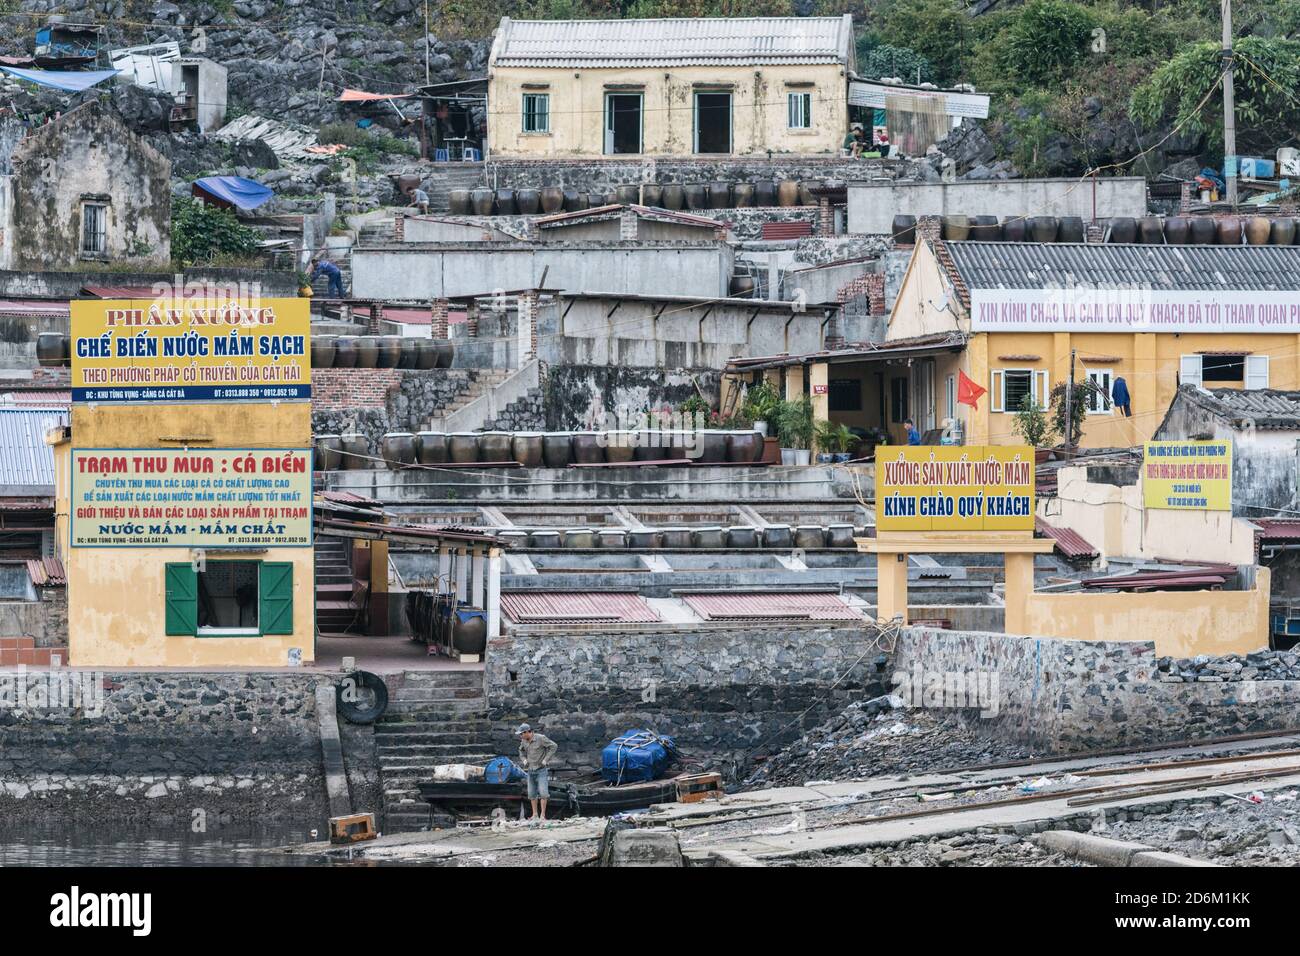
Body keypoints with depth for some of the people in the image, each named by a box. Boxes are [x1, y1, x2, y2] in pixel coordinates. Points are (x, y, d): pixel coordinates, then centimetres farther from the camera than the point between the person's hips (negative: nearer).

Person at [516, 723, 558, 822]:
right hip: (531, 770, 6)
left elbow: (554, 746, -15)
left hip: (542, 769, -6)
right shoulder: (524, 741, 3)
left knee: (543, 792, -13)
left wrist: (546, 759, -17)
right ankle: (535, 815, 13)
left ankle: (543, 816, -11)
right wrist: (523, 760, 6)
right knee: (532, 793, 5)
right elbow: (521, 750, 23)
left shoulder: (540, 738, -16)